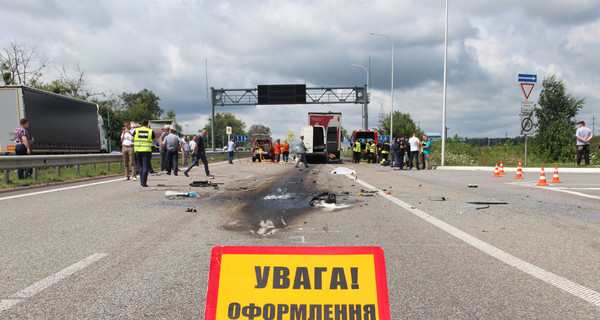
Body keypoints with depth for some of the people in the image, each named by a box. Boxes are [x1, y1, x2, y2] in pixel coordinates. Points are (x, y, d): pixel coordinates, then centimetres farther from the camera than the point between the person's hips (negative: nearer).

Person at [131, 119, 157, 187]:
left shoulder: (136, 130, 4)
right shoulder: (150, 131, -1)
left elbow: (132, 139, 5)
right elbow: (155, 140, 5)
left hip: (138, 150, 3)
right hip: (147, 151, -3)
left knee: (141, 166, 19)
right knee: (146, 167, 0)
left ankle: (141, 181, 18)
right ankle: (144, 182, -6)